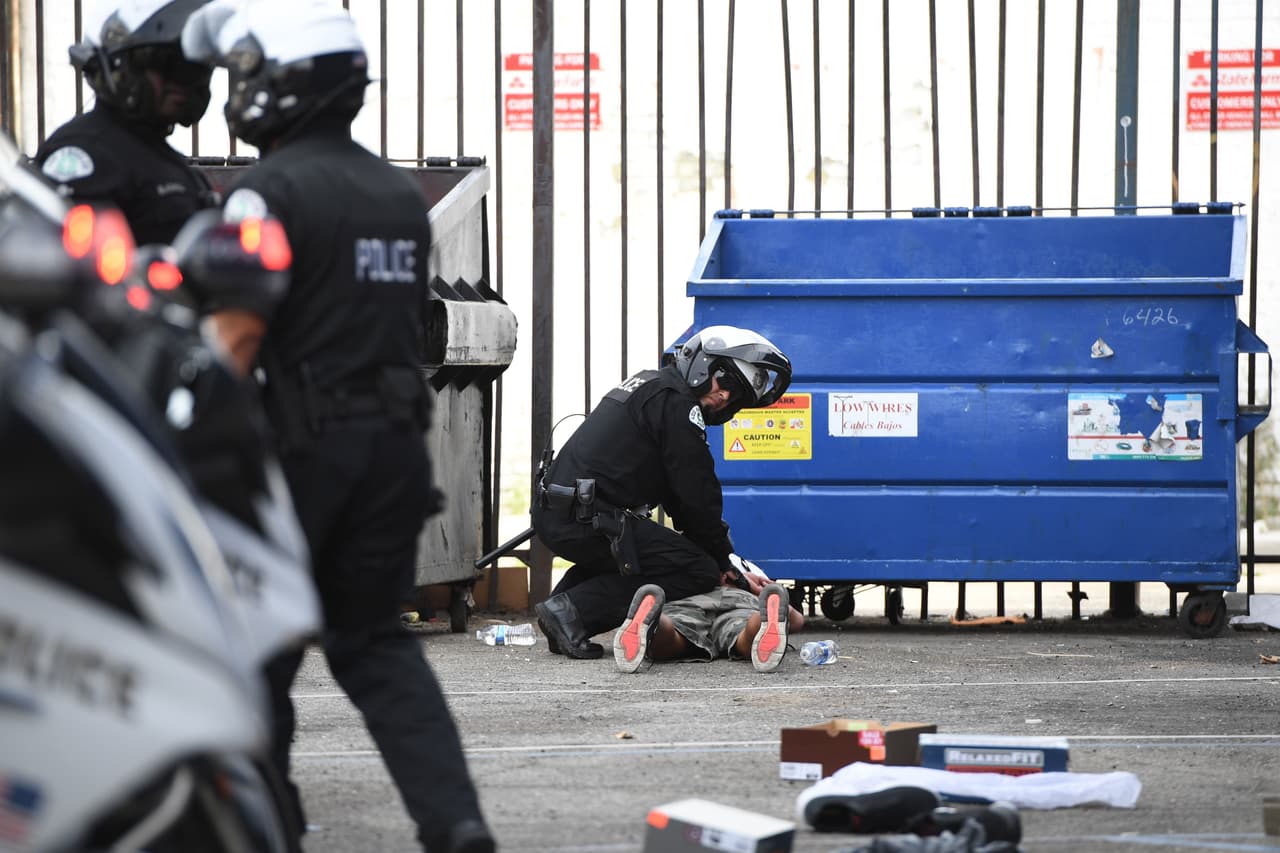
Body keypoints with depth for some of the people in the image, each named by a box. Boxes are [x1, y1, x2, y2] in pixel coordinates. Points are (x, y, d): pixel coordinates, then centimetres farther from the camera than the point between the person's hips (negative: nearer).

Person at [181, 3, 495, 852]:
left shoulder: (271, 192, -12)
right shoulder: (403, 195, 13)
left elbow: (236, 333, -16)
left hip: (299, 441, -7)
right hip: (395, 439, 7)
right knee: (376, 640, 11)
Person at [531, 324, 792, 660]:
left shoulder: (650, 385, 25)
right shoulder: (676, 402, -8)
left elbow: (675, 495, 25)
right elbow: (696, 493, -8)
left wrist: (719, 554, 19)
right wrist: (723, 559, 5)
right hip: (588, 520, -10)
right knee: (698, 571, -9)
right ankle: (574, 610, -15)